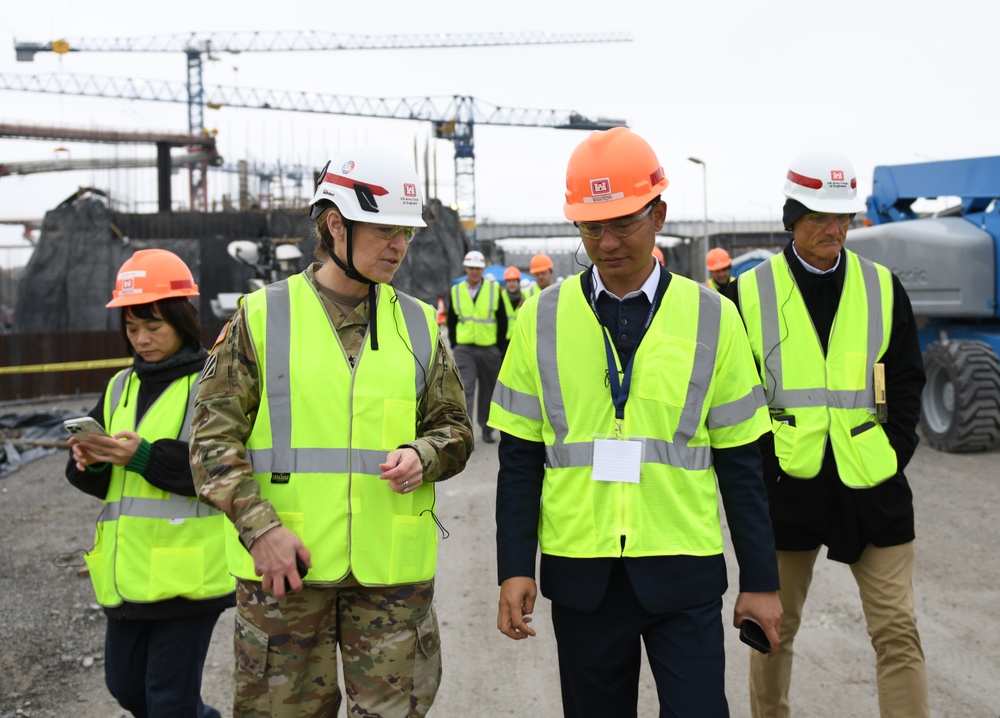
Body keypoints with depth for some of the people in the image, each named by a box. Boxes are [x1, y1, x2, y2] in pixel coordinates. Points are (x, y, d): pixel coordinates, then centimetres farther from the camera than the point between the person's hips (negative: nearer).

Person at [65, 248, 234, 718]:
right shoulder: (120, 388, 14)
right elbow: (100, 482, 13)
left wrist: (145, 457, -23)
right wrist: (90, 462, -10)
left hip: (186, 570, -7)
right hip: (128, 573, 7)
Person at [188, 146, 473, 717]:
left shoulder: (420, 325, 9)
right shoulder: (262, 317, 0)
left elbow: (455, 429, 13)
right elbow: (213, 438, -2)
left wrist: (422, 455, -10)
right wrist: (259, 528, -14)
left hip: (393, 565, 2)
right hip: (285, 564, -2)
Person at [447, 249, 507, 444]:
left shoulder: (494, 290, 2)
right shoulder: (456, 291, 4)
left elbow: (502, 320, 5)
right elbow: (451, 321, 12)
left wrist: (500, 348, 1)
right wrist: (454, 345, 5)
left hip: (489, 349, 1)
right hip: (464, 349, -1)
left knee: (488, 391, 10)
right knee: (465, 389, -12)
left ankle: (486, 429, 25)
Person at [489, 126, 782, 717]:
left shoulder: (712, 317, -1)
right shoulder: (543, 318, 1)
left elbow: (739, 463, 2)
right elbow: (521, 458, 4)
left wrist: (761, 580, 2)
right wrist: (515, 571, -1)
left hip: (683, 574, -1)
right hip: (580, 574, 1)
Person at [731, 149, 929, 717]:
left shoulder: (884, 288, 6)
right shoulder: (751, 293, 1)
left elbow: (907, 382, 8)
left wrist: (892, 455, -3)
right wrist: (764, 461, -7)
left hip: (871, 483, 1)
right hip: (787, 485, -1)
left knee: (898, 631, 0)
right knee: (776, 627, 12)